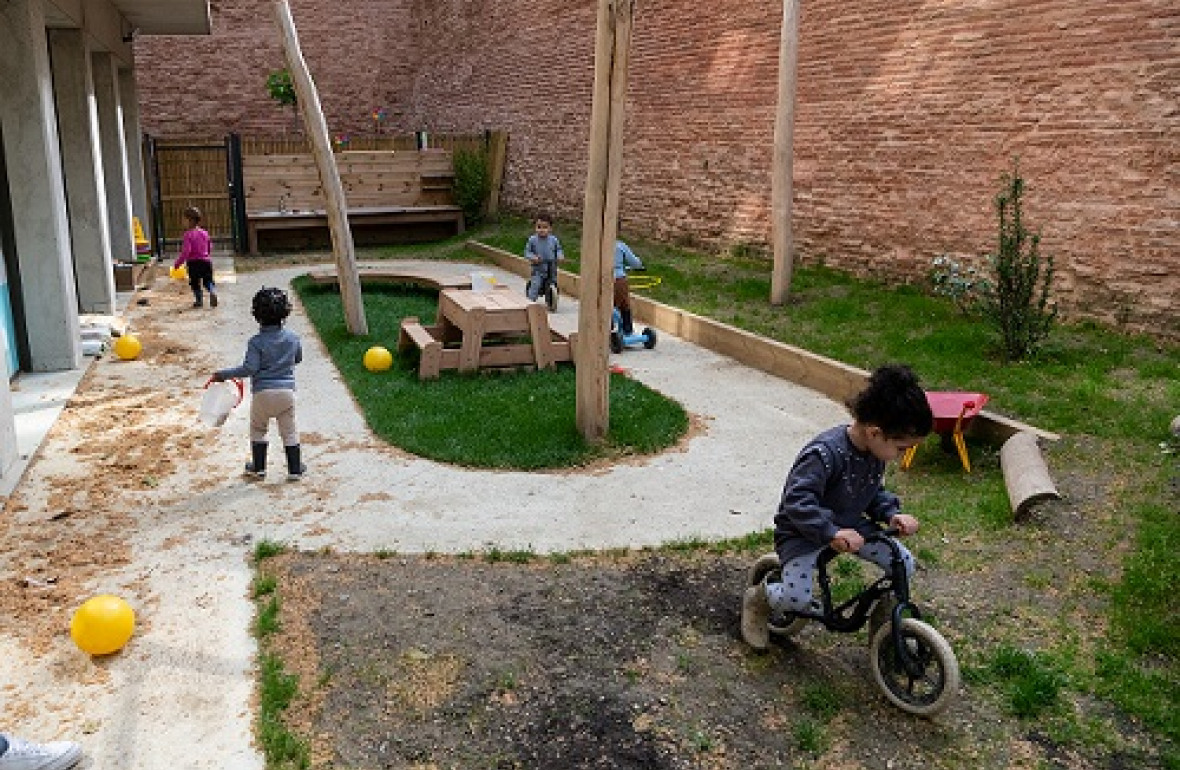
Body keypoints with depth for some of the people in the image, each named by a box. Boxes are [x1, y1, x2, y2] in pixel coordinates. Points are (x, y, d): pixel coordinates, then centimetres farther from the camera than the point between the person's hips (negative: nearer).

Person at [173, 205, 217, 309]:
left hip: (193, 262, -4)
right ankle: (213, 292, -16)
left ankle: (199, 300, 7)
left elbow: (185, 252, -17)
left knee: (195, 283, 10)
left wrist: (177, 263, -10)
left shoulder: (188, 234, -12)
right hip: (206, 260, 4)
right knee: (208, 281, 11)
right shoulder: (204, 233, 7)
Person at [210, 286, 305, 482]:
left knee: (258, 430, 18)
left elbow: (249, 368, -19)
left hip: (262, 392, -2)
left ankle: (258, 467, 23)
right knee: (289, 431, 12)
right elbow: (298, 358, 17)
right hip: (287, 391, 2)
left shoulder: (256, 342, -12)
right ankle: (295, 469, 13)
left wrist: (223, 374, -12)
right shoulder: (293, 338, 1)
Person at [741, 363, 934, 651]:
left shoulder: (876, 452, -5)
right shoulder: (825, 453, -32)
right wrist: (832, 532, -41)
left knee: (904, 563, -2)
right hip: (803, 531, -7)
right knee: (797, 598, -25)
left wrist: (891, 514, -8)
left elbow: (874, 492, 11)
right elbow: (796, 500, -34)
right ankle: (758, 598, 10)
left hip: (850, 526, 8)